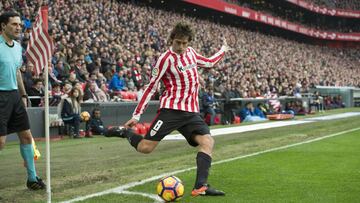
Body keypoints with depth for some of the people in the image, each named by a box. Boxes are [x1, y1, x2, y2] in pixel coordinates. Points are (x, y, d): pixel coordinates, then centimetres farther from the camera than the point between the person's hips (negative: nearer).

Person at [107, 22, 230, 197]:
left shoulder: (191, 52, 11)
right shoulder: (166, 59, -9)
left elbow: (208, 63, 33)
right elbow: (151, 88, -7)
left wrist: (223, 51, 43)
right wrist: (136, 116, -7)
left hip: (191, 112, 6)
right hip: (171, 109, -6)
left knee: (208, 142, -16)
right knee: (145, 148, -9)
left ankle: (200, 186, -20)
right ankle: (125, 132, 20)